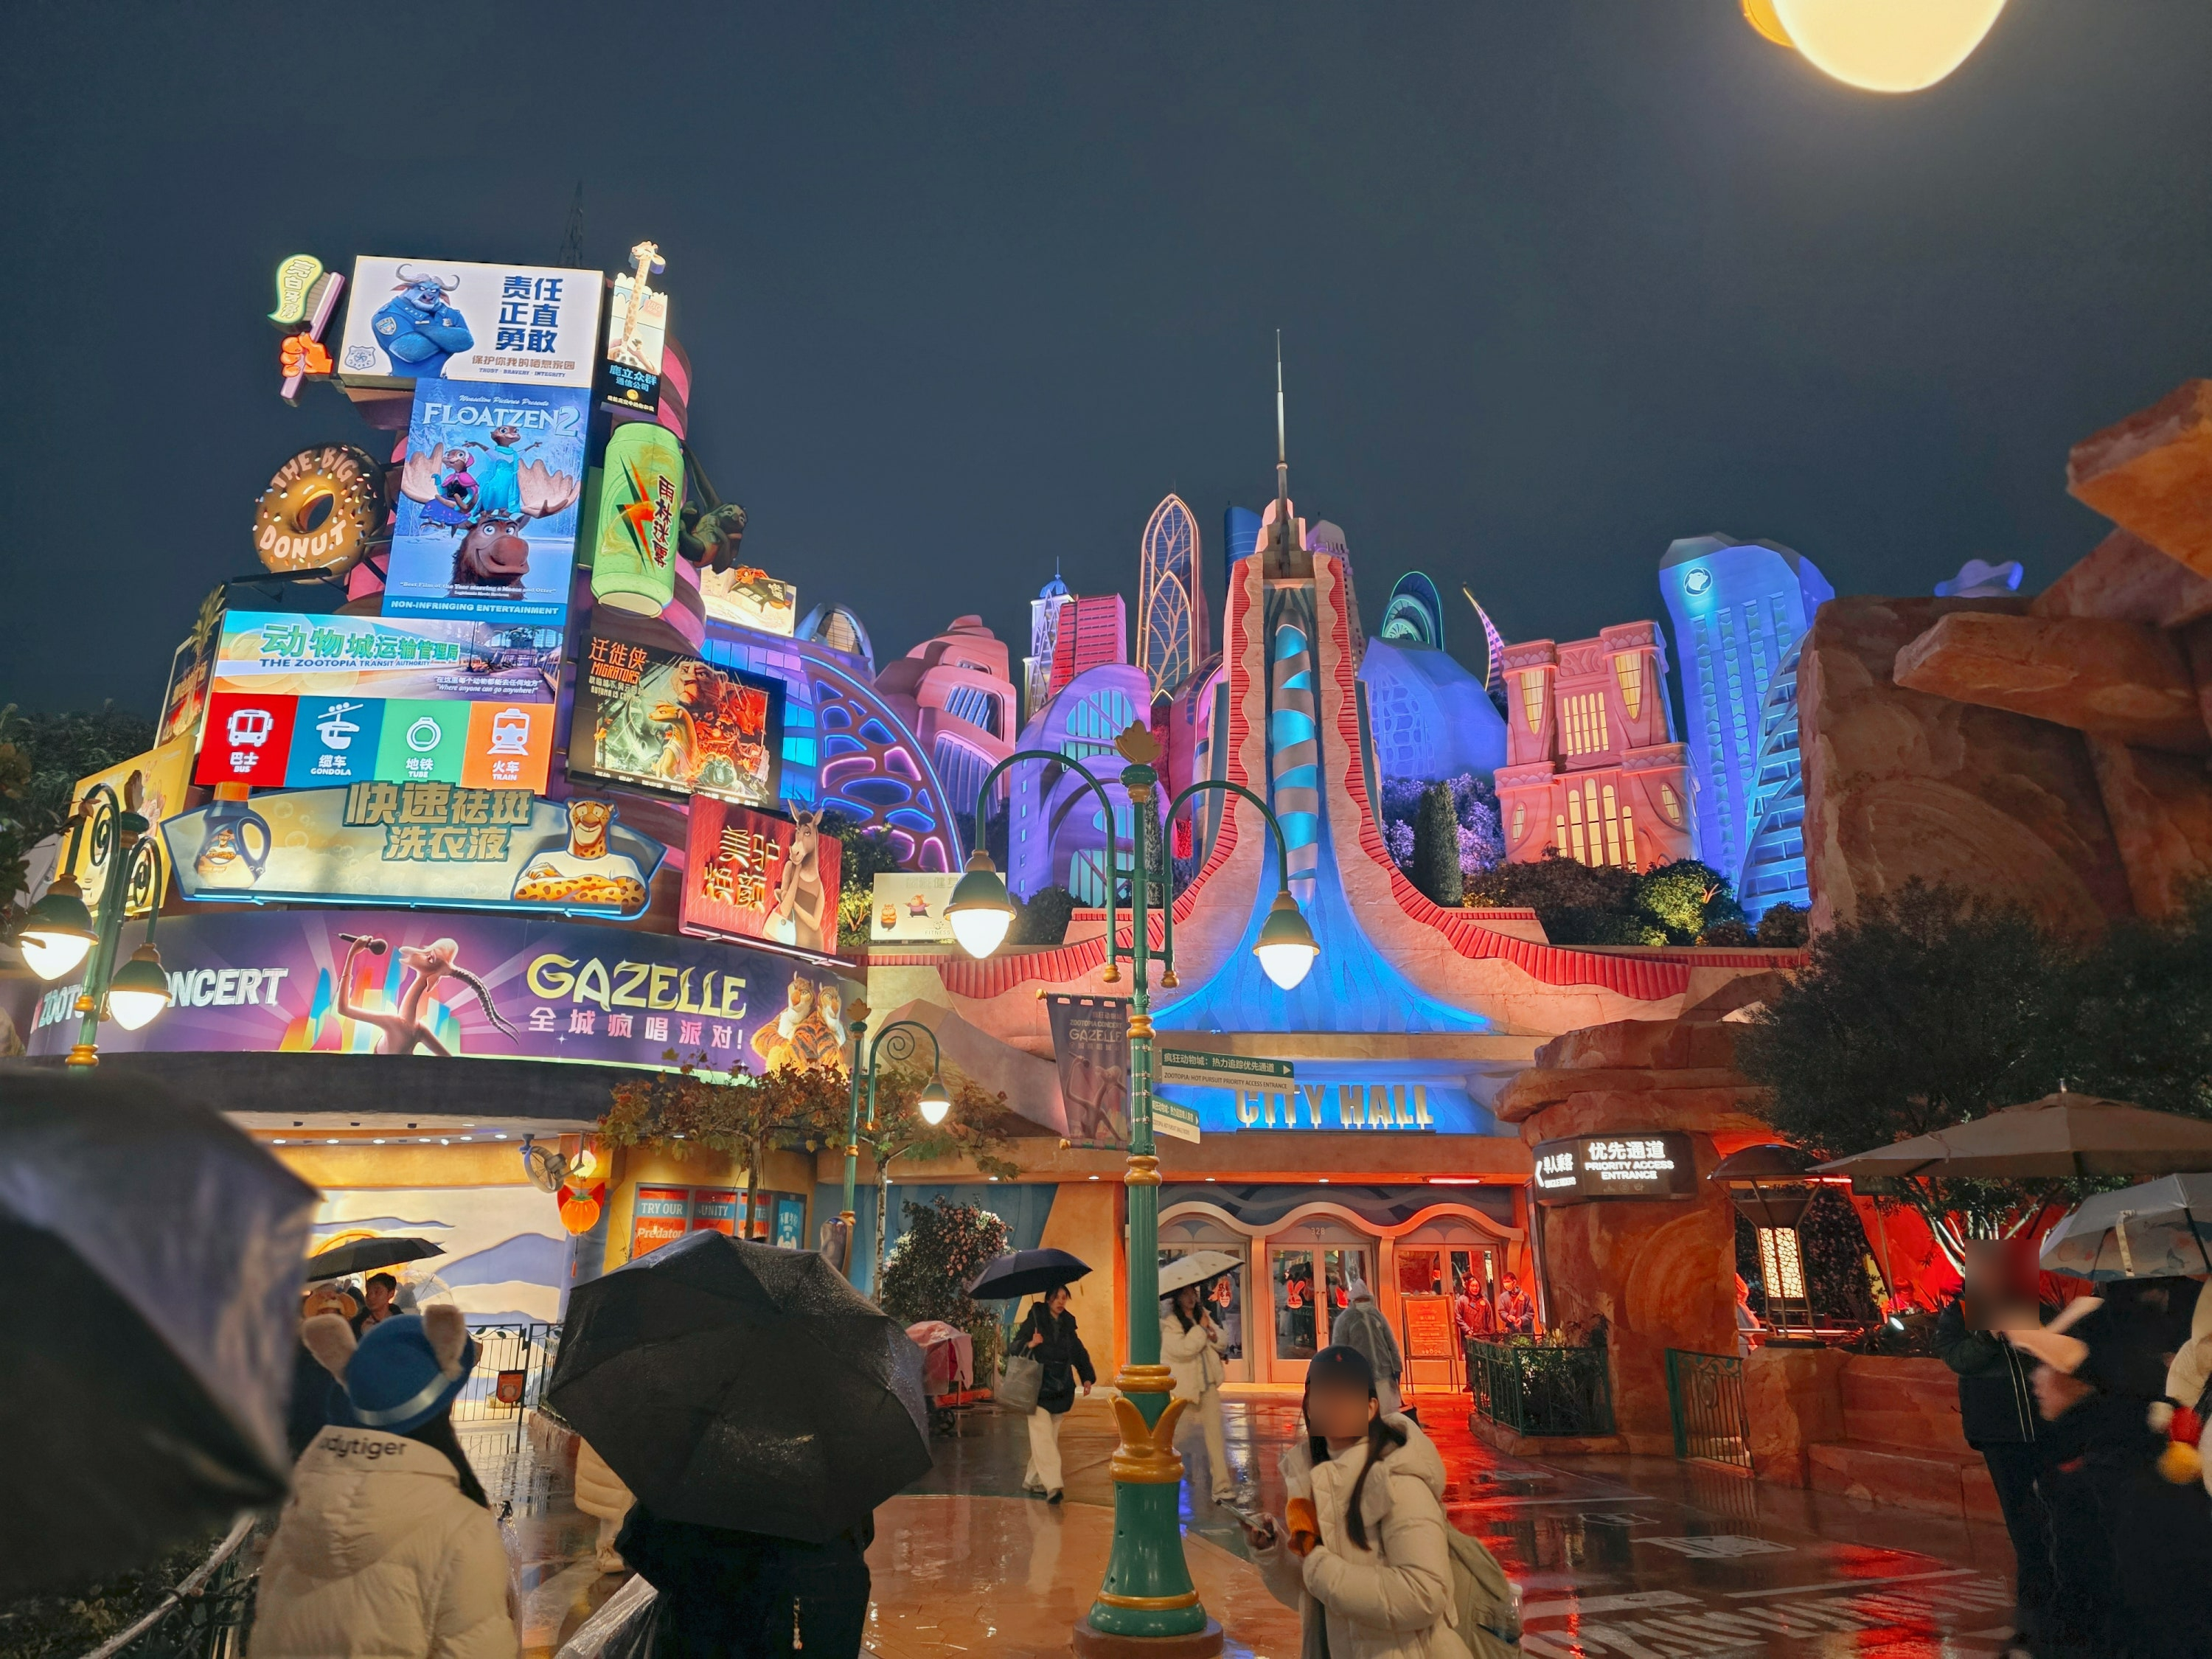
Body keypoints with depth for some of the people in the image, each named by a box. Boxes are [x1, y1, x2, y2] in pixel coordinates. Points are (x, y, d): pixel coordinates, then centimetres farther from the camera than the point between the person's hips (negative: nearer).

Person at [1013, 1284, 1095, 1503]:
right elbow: (1016, 1345, -5)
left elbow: (1079, 1352, 19)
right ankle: (1052, 1485, -18)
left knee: (1051, 1435, 8)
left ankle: (1032, 1479, 20)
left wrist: (1087, 1378, 10)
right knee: (1042, 1435, -14)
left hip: (1061, 1390, 5)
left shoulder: (1068, 1324, 11)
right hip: (1038, 1388, -5)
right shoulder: (1034, 1319, -3)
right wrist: (1030, 1344, -25)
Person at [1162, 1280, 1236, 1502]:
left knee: (1215, 1434, 1)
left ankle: (1222, 1486, 3)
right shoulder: (1168, 1322, -13)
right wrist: (1201, 1328, -17)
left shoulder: (1203, 1314, 8)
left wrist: (1214, 1336, -12)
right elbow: (1183, 1348, -26)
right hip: (1183, 1386, -5)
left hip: (1208, 1384, 5)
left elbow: (1222, 1340, 10)